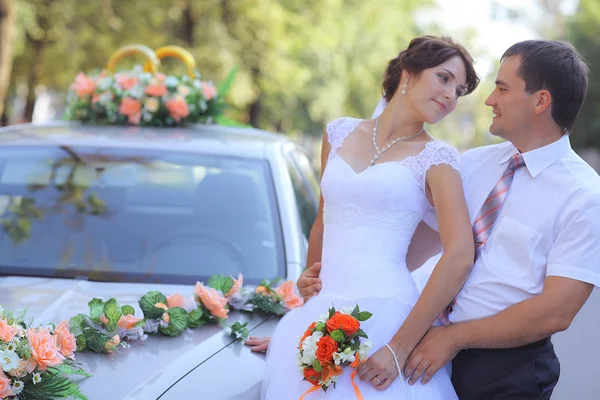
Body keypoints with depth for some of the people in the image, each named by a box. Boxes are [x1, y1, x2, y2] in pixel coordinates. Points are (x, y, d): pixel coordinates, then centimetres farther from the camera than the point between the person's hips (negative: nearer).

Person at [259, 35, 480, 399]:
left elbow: (460, 258, -13)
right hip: (322, 315, 4)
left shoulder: (436, 158, -2)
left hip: (384, 316, -4)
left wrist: (399, 348, -17)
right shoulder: (340, 133, 11)